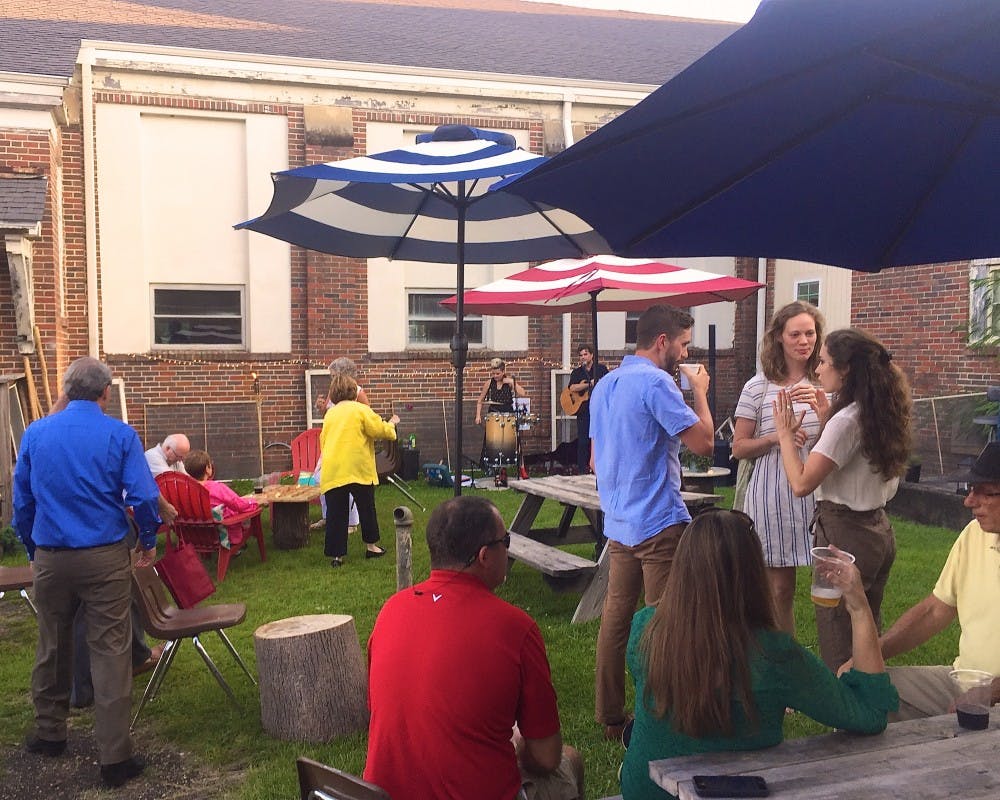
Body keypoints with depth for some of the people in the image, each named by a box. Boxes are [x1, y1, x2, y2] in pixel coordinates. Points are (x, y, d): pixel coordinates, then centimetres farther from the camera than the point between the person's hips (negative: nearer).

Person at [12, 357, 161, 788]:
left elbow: (21, 500, 9)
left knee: (51, 648, 19)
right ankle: (114, 757, 0)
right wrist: (149, 540, 6)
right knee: (110, 652, -1)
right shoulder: (119, 435, -6)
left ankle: (49, 733, 34)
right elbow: (143, 496, -10)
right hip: (105, 558, -3)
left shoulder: (35, 433, 4)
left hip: (51, 558, 4)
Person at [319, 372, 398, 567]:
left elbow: (323, 441, 16)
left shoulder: (329, 414, 12)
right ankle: (371, 546, 25)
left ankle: (336, 555, 4)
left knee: (335, 513, 5)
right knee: (366, 508, 15)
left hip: (332, 472, 3)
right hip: (358, 469, -3)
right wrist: (392, 424, 17)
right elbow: (381, 430, -3)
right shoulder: (361, 410, -3)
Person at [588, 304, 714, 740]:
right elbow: (704, 443, -15)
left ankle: (610, 716, 20)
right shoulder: (655, 382, -15)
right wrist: (700, 391, -2)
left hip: (617, 522, 9)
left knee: (616, 616, 12)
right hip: (659, 522, -9)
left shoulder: (605, 385, 14)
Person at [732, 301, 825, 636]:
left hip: (818, 495, 2)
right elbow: (739, 447, 4)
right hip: (772, 498, -1)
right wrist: (774, 438, -14)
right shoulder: (758, 387, 2)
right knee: (780, 590, 6)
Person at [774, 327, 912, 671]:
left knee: (838, 647, 1)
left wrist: (786, 432, -8)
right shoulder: (882, 414, 7)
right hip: (879, 531, 9)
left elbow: (801, 483, -20)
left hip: (844, 533, -9)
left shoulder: (847, 420, -19)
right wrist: (827, 420, 15)